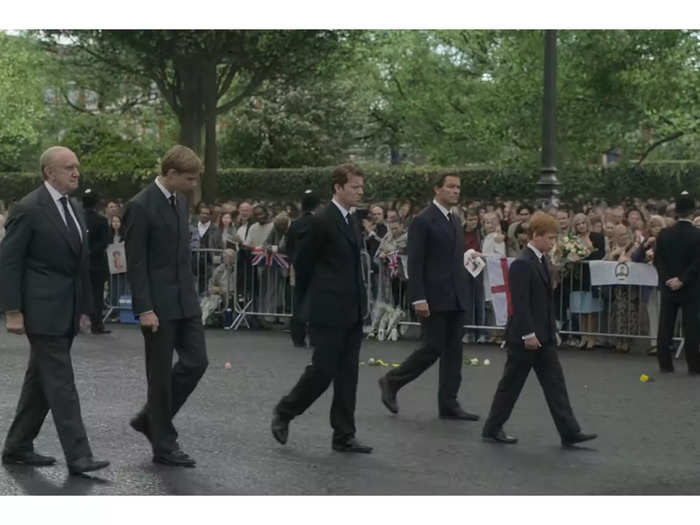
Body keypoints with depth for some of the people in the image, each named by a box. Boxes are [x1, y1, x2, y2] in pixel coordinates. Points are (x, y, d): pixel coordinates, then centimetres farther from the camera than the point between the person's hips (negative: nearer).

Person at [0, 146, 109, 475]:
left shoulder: (73, 208, 14)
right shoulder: (29, 209, -11)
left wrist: (84, 307, 16)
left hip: (67, 310, 8)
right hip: (42, 309, -8)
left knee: (41, 380, 14)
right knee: (60, 382, -8)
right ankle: (77, 456, -7)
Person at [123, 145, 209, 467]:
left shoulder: (180, 201, 10)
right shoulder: (141, 206, -15)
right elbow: (135, 264, -16)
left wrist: (191, 293, 17)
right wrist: (145, 309, -18)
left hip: (185, 300, 8)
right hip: (158, 303, -8)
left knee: (196, 362, 5)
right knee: (161, 374, 1)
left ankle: (149, 419, 22)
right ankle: (164, 446, 12)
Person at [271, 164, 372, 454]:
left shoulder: (351, 222, 13)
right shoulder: (322, 221, -12)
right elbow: (303, 262, -7)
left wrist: (360, 302, 14)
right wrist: (312, 297, 3)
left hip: (351, 311, 8)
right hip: (328, 311, -8)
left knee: (347, 374, 7)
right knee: (322, 370, -4)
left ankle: (344, 436, 12)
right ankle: (284, 412, 17)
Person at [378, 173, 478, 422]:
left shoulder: (454, 222, 17)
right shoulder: (423, 221, -8)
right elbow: (415, 263, -13)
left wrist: (467, 294, 14)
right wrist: (418, 298, -19)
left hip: (456, 298, 8)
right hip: (435, 298, -8)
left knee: (453, 351, 5)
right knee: (432, 349, -5)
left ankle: (448, 404, 9)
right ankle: (391, 382, 13)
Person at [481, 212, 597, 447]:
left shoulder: (540, 261, 13)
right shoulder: (522, 264, -17)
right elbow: (520, 303, -21)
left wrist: (552, 330, 18)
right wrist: (528, 334, -21)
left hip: (542, 336, 9)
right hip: (525, 337, -9)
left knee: (555, 383, 5)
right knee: (511, 384, 1)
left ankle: (569, 432, 5)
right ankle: (492, 429, 14)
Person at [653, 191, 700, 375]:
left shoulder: (664, 234, -2)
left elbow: (657, 260, -3)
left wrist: (668, 279, -5)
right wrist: (683, 280, -11)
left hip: (668, 288, 2)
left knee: (665, 327, 8)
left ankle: (665, 363, 10)